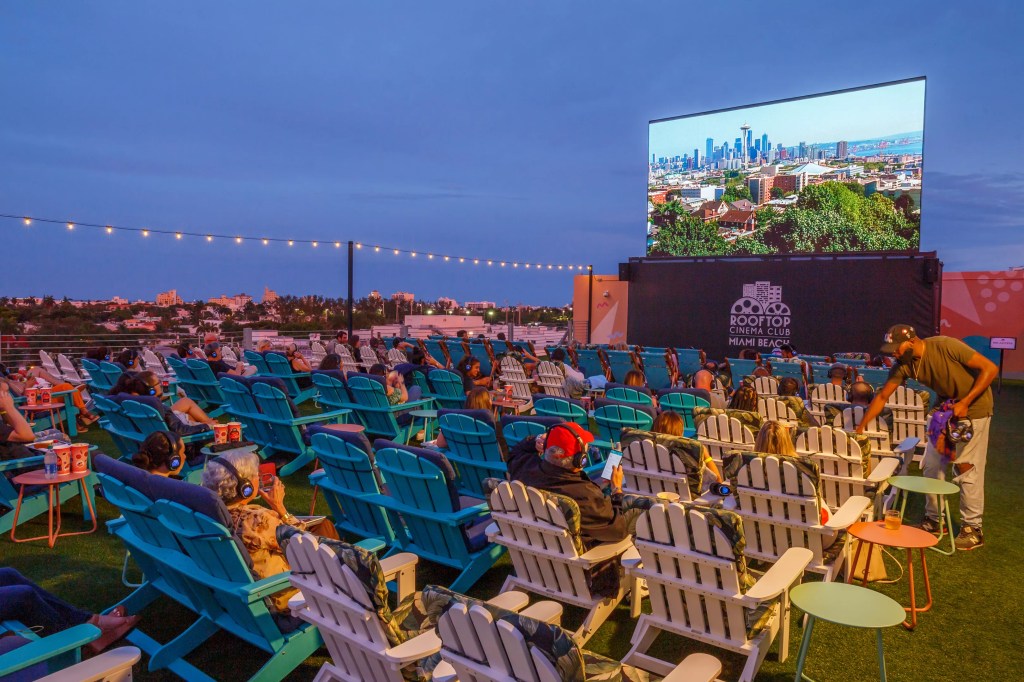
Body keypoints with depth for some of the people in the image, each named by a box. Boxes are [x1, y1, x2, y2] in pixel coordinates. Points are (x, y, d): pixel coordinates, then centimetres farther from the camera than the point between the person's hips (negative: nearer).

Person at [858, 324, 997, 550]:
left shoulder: (947, 346, -29)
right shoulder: (903, 366, -13)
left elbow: (990, 368, -22)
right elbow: (882, 397, -9)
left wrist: (965, 402, -26)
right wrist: (860, 428, -13)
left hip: (973, 407, -6)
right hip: (946, 407, 6)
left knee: (967, 468, -4)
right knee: (931, 465, 6)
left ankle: (973, 529, 9)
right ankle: (933, 520, 21)